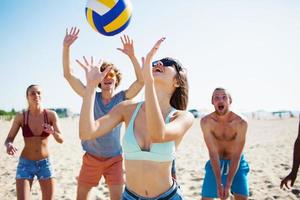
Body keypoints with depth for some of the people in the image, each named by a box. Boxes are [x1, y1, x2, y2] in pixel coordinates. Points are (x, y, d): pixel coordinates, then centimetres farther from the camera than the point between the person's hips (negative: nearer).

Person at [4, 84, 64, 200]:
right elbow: (8, 139, -2)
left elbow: (61, 140, -9)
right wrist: (9, 145, -27)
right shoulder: (20, 117, -8)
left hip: (45, 164, 1)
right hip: (25, 164, -1)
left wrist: (53, 132, -31)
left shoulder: (51, 115, -8)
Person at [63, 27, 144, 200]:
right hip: (91, 157, 1)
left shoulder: (121, 99, -7)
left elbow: (141, 81, -22)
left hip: (114, 158, -1)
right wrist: (66, 47, -24)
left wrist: (132, 55, -34)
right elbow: (68, 75, -12)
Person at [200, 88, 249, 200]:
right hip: (215, 163, 1)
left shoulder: (240, 123, -24)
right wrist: (219, 184, -25)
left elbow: (236, 155, -22)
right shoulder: (206, 122, -21)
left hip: (236, 162, -1)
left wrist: (228, 185, -26)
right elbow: (213, 152, -22)